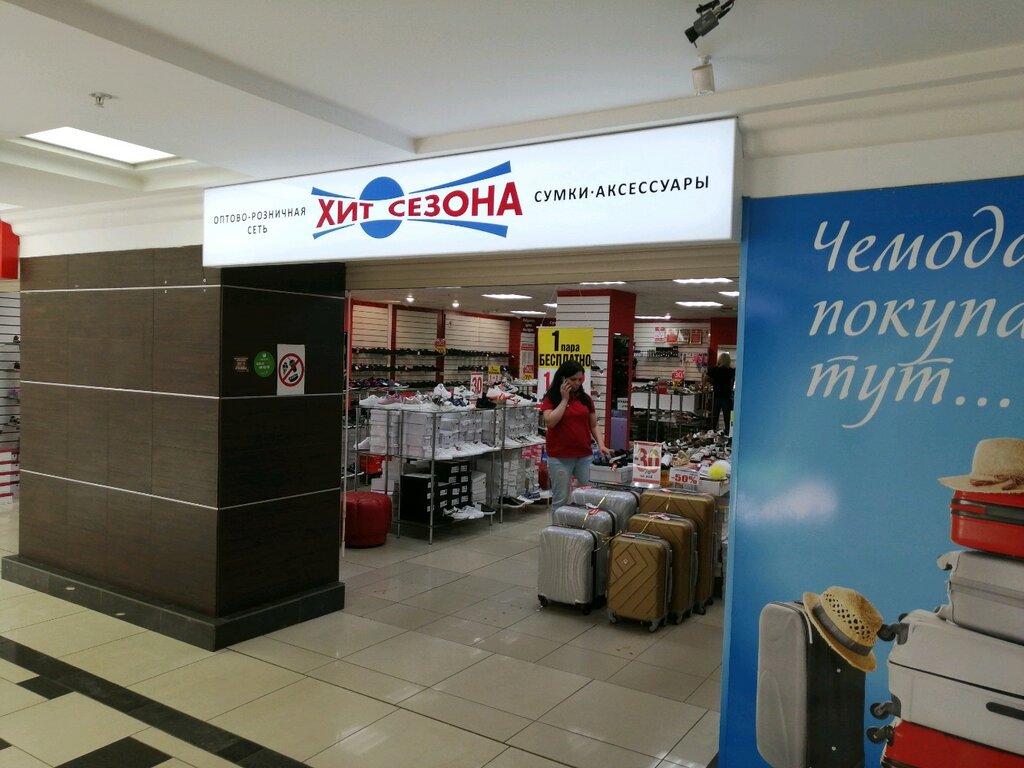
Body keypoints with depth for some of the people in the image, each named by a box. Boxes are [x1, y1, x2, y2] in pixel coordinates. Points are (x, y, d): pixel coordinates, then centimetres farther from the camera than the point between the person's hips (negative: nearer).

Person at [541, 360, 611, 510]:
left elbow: (593, 426, 13)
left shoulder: (585, 398, 10)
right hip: (560, 457, -4)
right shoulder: (551, 399, -1)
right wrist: (564, 399, -10)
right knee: (560, 500, 3)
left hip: (585, 456, 4)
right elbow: (550, 422, -16)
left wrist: (601, 445, -3)